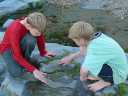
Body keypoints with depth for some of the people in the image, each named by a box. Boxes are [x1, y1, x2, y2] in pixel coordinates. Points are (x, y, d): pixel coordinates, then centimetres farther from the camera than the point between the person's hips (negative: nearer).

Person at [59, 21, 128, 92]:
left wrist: (82, 77, -16)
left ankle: (107, 81, -3)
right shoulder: (95, 37, -6)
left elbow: (84, 70, -38)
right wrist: (71, 57, 22)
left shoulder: (95, 47, -32)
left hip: (117, 74, -9)